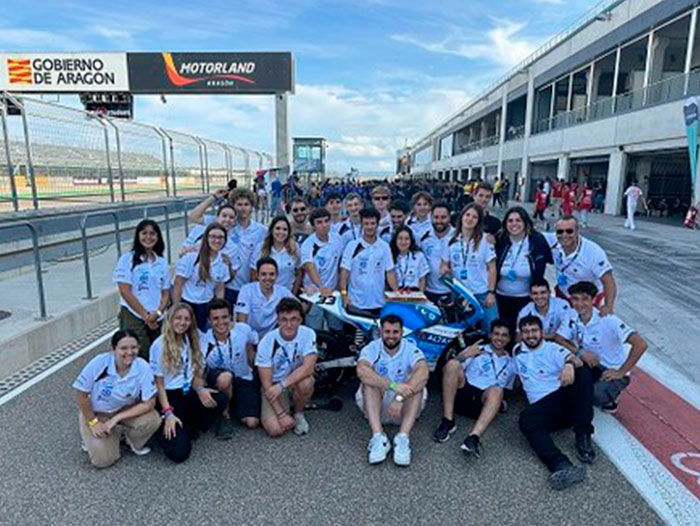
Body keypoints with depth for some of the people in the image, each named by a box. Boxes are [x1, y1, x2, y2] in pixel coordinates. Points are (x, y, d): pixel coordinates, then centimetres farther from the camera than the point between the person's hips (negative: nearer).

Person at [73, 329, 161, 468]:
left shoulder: (143, 368, -26)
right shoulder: (99, 363, -29)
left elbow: (149, 403, -22)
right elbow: (81, 394, -15)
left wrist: (117, 418, -25)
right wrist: (93, 422, -11)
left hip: (126, 410, 1)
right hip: (95, 413, -1)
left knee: (152, 420, -26)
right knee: (103, 460, -13)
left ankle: (133, 442, 6)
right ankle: (95, 438, 20)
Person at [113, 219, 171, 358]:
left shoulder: (162, 262, 11)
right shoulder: (128, 259, -1)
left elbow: (166, 294, 10)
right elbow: (125, 292, -7)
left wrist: (157, 313, -8)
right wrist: (145, 316, -9)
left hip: (157, 320, 4)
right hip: (133, 318, -4)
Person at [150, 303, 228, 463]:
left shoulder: (191, 342, 8)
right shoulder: (159, 345, -9)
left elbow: (195, 373, 9)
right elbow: (158, 383, -9)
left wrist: (200, 389, -14)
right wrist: (168, 413, -16)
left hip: (187, 394, 6)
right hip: (168, 397, -5)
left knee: (220, 400, -25)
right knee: (179, 453, -20)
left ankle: (188, 429, -2)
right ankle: (163, 429, 12)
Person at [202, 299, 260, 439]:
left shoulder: (243, 330, -18)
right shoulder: (205, 343, -25)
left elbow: (251, 343, 6)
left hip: (243, 380, 2)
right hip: (216, 381, -2)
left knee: (252, 422, -12)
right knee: (225, 377, -40)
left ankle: (232, 405, 22)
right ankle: (224, 415, -11)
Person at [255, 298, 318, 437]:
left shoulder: (308, 334, -18)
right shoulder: (267, 342, -19)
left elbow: (308, 367, -28)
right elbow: (266, 383, -17)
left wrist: (282, 385, -37)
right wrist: (281, 414, -21)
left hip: (297, 380, 1)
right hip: (273, 386, -1)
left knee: (306, 382, -35)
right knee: (275, 429, -21)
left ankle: (299, 414, -2)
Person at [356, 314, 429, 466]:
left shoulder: (411, 350, -7)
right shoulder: (371, 349, -8)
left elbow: (423, 373, -29)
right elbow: (361, 371, -30)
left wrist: (400, 398, -41)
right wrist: (393, 386, -41)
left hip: (404, 409, 0)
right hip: (376, 406, 0)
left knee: (417, 384, -26)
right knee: (369, 382, -27)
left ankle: (403, 438, -34)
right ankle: (378, 437, -35)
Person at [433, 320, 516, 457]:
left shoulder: (511, 364, 25)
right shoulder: (476, 351, 18)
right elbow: (446, 370, 8)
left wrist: (502, 403, 7)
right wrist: (463, 355, -10)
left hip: (483, 403, 0)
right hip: (463, 393, 0)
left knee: (497, 390, -34)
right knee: (452, 364, -27)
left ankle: (473, 436, -52)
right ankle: (448, 421, -26)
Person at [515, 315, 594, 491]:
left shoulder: (553, 349, 11)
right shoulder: (518, 352, 21)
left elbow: (576, 360, -9)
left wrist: (570, 363, -33)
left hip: (567, 398, 0)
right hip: (542, 407, 0)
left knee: (583, 373, -28)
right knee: (527, 420, -33)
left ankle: (583, 437, -26)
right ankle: (561, 466, -53)